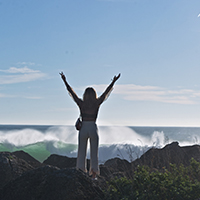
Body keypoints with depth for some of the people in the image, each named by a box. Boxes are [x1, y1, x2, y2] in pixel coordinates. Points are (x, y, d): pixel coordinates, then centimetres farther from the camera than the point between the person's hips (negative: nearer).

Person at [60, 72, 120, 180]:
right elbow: (106, 92, 4)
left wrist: (65, 81, 13)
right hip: (93, 129, 0)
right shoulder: (97, 103, -4)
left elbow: (71, 92, 4)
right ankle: (93, 175, 7)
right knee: (94, 153, 7)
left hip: (83, 129, 0)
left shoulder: (81, 103, -4)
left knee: (81, 153, 7)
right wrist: (113, 82, 12)